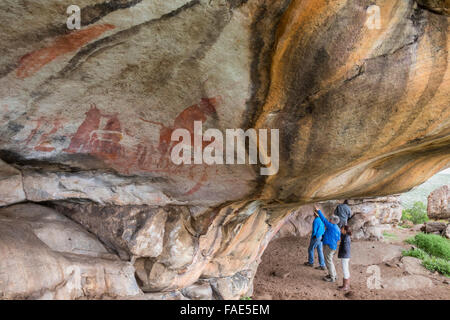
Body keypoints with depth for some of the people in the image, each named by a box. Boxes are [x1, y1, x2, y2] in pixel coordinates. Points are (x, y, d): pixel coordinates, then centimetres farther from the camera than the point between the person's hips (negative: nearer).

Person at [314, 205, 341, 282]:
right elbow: (338, 238, 17)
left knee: (328, 262, 1)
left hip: (328, 246, -9)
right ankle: (333, 274, 31)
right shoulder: (337, 228, 8)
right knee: (329, 261, 22)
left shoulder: (331, 226, -18)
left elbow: (324, 219, -18)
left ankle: (332, 278, 10)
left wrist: (318, 210, -12)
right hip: (333, 246, 9)